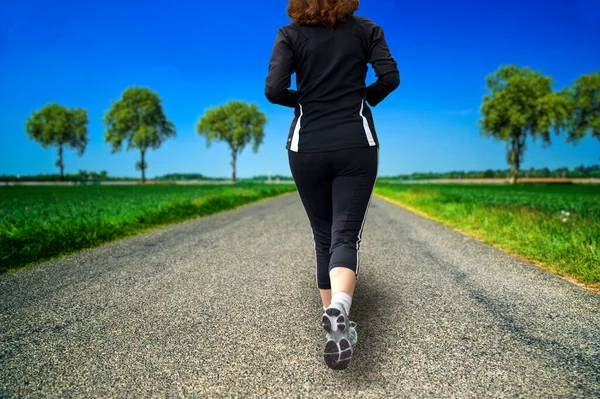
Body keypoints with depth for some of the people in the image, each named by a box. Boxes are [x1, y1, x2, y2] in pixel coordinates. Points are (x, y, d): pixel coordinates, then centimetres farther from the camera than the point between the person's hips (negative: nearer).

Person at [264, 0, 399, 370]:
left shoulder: (290, 34, 4)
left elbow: (274, 89, -8)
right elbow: (390, 77, -2)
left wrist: (302, 100, 12)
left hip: (308, 149, 1)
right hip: (356, 146, 0)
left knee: (324, 236, 13)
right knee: (346, 235, -4)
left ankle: (336, 322, 19)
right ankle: (338, 309, -32)